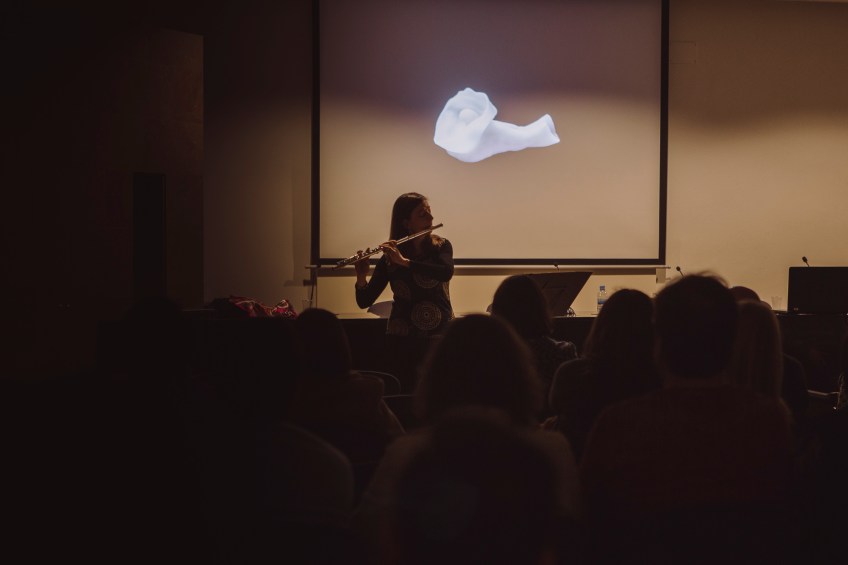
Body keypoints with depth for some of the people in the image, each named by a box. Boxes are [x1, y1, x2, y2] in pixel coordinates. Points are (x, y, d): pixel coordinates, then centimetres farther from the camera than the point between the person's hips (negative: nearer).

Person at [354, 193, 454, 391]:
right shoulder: (389, 258, -1)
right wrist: (361, 277, -24)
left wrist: (405, 261, -27)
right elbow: (364, 302, -4)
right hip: (403, 341, 0)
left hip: (440, 337, 0)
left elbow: (446, 272, -21)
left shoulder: (441, 246, 1)